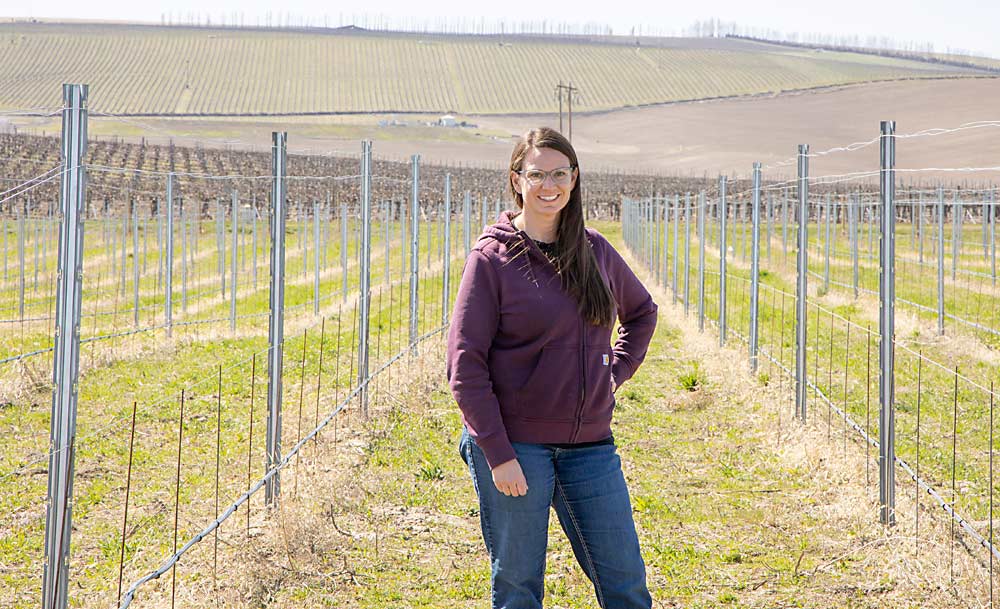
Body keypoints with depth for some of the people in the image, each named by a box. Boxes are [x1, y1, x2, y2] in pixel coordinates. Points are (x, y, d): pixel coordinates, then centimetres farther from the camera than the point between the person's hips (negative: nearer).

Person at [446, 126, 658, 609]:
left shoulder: (595, 250, 7)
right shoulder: (492, 257, -6)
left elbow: (642, 312, 27)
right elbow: (465, 365, -9)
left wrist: (616, 372, 12)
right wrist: (498, 455, -14)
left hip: (589, 443, 4)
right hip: (514, 444, -4)